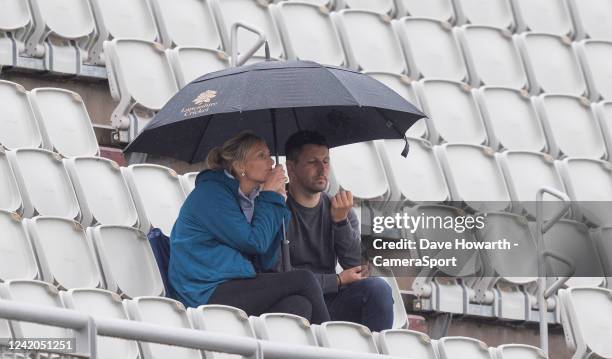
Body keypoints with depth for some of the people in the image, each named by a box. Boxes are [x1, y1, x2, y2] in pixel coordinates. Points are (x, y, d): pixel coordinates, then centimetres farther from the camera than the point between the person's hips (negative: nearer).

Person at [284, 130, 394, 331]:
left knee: (378, 288, -21)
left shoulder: (341, 210, 13)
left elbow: (357, 267, 2)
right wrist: (338, 281, -6)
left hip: (330, 304, 5)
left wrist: (341, 221, -11)